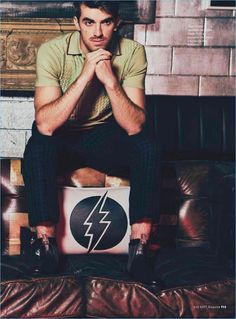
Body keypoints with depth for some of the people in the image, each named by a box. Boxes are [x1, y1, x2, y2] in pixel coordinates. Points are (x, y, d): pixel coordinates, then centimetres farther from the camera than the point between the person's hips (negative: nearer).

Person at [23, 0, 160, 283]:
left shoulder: (132, 53, -14)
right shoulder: (52, 51, -19)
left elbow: (134, 126, -21)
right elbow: (45, 125, -29)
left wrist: (110, 80, -34)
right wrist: (85, 75, -34)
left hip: (106, 137, 1)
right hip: (61, 137, -1)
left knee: (146, 147, -27)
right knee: (37, 147, -33)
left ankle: (139, 249, -21)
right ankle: (46, 248, -20)